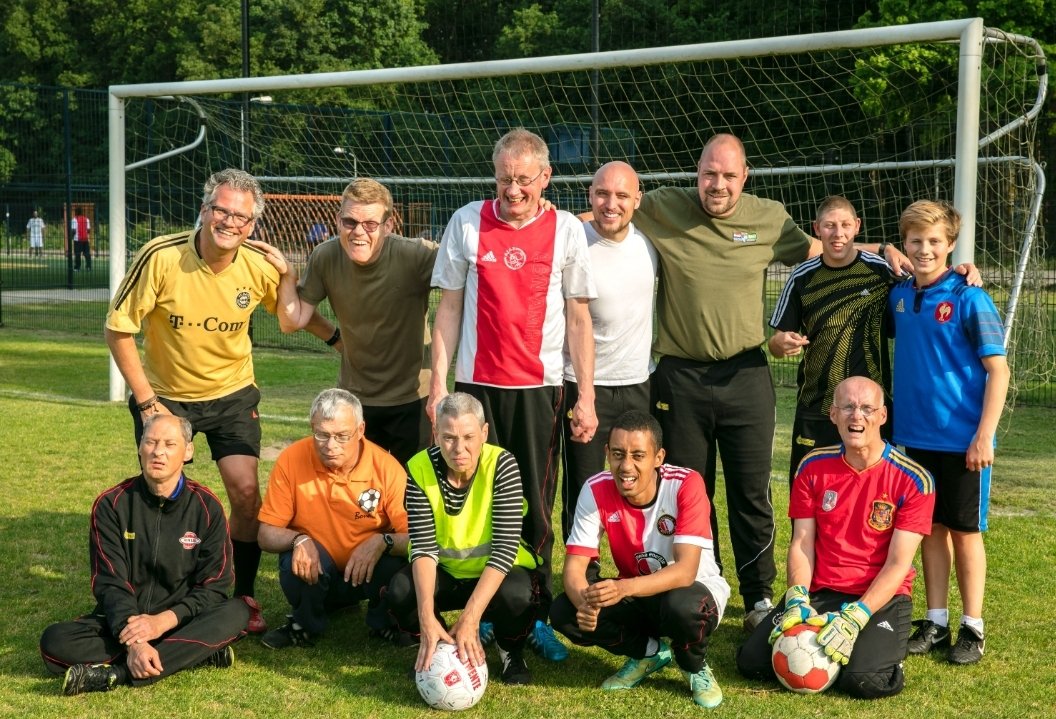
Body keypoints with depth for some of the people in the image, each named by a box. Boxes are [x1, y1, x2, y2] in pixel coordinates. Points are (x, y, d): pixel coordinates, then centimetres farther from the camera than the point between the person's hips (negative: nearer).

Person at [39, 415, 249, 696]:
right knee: (55, 641, -28)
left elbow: (214, 586, -6)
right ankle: (195, 654, -28)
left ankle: (114, 674, -36)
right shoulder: (111, 504, -4)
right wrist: (133, 641, -29)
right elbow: (110, 583, -11)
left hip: (177, 622, 0)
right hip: (122, 620, 0)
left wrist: (162, 621, -23)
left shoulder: (207, 507, -3)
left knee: (236, 612, -29)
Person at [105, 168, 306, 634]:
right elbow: (119, 331, -15)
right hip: (165, 394, -1)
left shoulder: (258, 265, -15)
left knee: (246, 492, -8)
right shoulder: (161, 257, -24)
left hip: (232, 393, 2)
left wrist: (286, 272, -18)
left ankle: (243, 595, 11)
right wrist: (147, 403, -14)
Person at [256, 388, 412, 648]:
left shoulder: (386, 467, -16)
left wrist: (382, 542, -35)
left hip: (368, 574, 0)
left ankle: (382, 623, 3)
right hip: (315, 576, 0)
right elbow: (265, 534, -10)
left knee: (397, 564, -30)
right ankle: (305, 624, 0)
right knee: (298, 558, -32)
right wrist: (299, 540, -31)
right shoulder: (291, 460, -15)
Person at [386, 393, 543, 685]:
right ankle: (437, 648, 6)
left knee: (516, 595, -35)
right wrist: (427, 617, -38)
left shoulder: (501, 465, -23)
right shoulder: (420, 468, -17)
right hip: (446, 573, 2)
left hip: (496, 573, -2)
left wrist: (469, 618, -37)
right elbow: (424, 548, -22)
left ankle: (511, 650, 1)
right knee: (400, 591, -27)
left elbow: (505, 548, -29)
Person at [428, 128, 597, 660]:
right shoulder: (467, 223, 2)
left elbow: (579, 319, 3)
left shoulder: (567, 231, 1)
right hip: (475, 384, 1)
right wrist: (438, 382, 0)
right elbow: (449, 308, 6)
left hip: (539, 387, 0)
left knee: (535, 507, 2)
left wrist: (586, 397, -1)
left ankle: (535, 616, 12)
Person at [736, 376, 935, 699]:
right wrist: (797, 600, -17)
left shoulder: (913, 479, -10)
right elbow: (801, 544, 1)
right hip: (819, 591, 3)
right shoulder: (813, 466, 2)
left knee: (865, 680, -30)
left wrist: (855, 618, -25)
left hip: (881, 597, -3)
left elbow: (898, 564, -13)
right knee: (752, 661, -14)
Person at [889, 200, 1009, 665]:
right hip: (916, 435, 5)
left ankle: (972, 627, 15)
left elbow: (998, 369, -11)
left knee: (965, 531, 5)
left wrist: (984, 435, -17)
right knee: (931, 528, 11)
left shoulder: (969, 298, -11)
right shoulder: (899, 296, 4)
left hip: (962, 439, -5)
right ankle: (935, 622, 20)